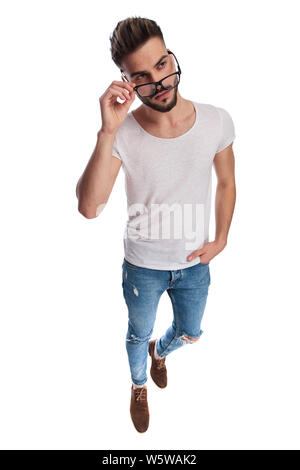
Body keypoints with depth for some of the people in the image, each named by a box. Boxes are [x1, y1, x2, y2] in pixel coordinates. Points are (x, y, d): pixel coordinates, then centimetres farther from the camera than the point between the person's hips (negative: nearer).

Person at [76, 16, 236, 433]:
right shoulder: (122, 133, -22)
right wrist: (108, 131, -41)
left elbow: (226, 183, 2)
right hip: (142, 266, -2)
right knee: (138, 335, 23)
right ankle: (139, 386, 58)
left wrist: (221, 240, -3)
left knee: (190, 333, 26)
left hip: (194, 263, 3)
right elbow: (89, 207, -35)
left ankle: (160, 351, 64)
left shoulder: (217, 121, -15)